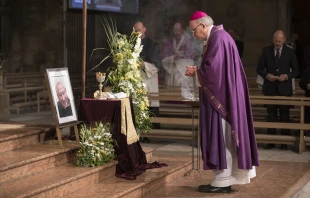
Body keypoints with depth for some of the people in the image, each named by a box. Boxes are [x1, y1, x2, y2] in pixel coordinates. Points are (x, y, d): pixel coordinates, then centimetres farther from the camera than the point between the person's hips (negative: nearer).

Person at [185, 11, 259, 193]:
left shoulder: (217, 39, -16)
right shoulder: (219, 36, 16)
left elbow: (212, 69, -23)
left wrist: (196, 73, -6)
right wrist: (198, 70, 5)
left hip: (220, 96, -10)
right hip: (223, 95, 10)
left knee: (220, 136, -6)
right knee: (224, 137, 11)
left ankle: (222, 181, -1)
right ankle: (226, 178, 16)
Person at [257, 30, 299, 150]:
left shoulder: (290, 52, 3)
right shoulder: (266, 50, 4)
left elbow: (296, 70, 6)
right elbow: (259, 68, 6)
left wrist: (287, 76, -13)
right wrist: (266, 75, -13)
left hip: (284, 89, -1)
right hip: (270, 88, 1)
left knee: (284, 115, 2)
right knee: (271, 115, 4)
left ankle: (284, 142, 7)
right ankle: (271, 141, 9)